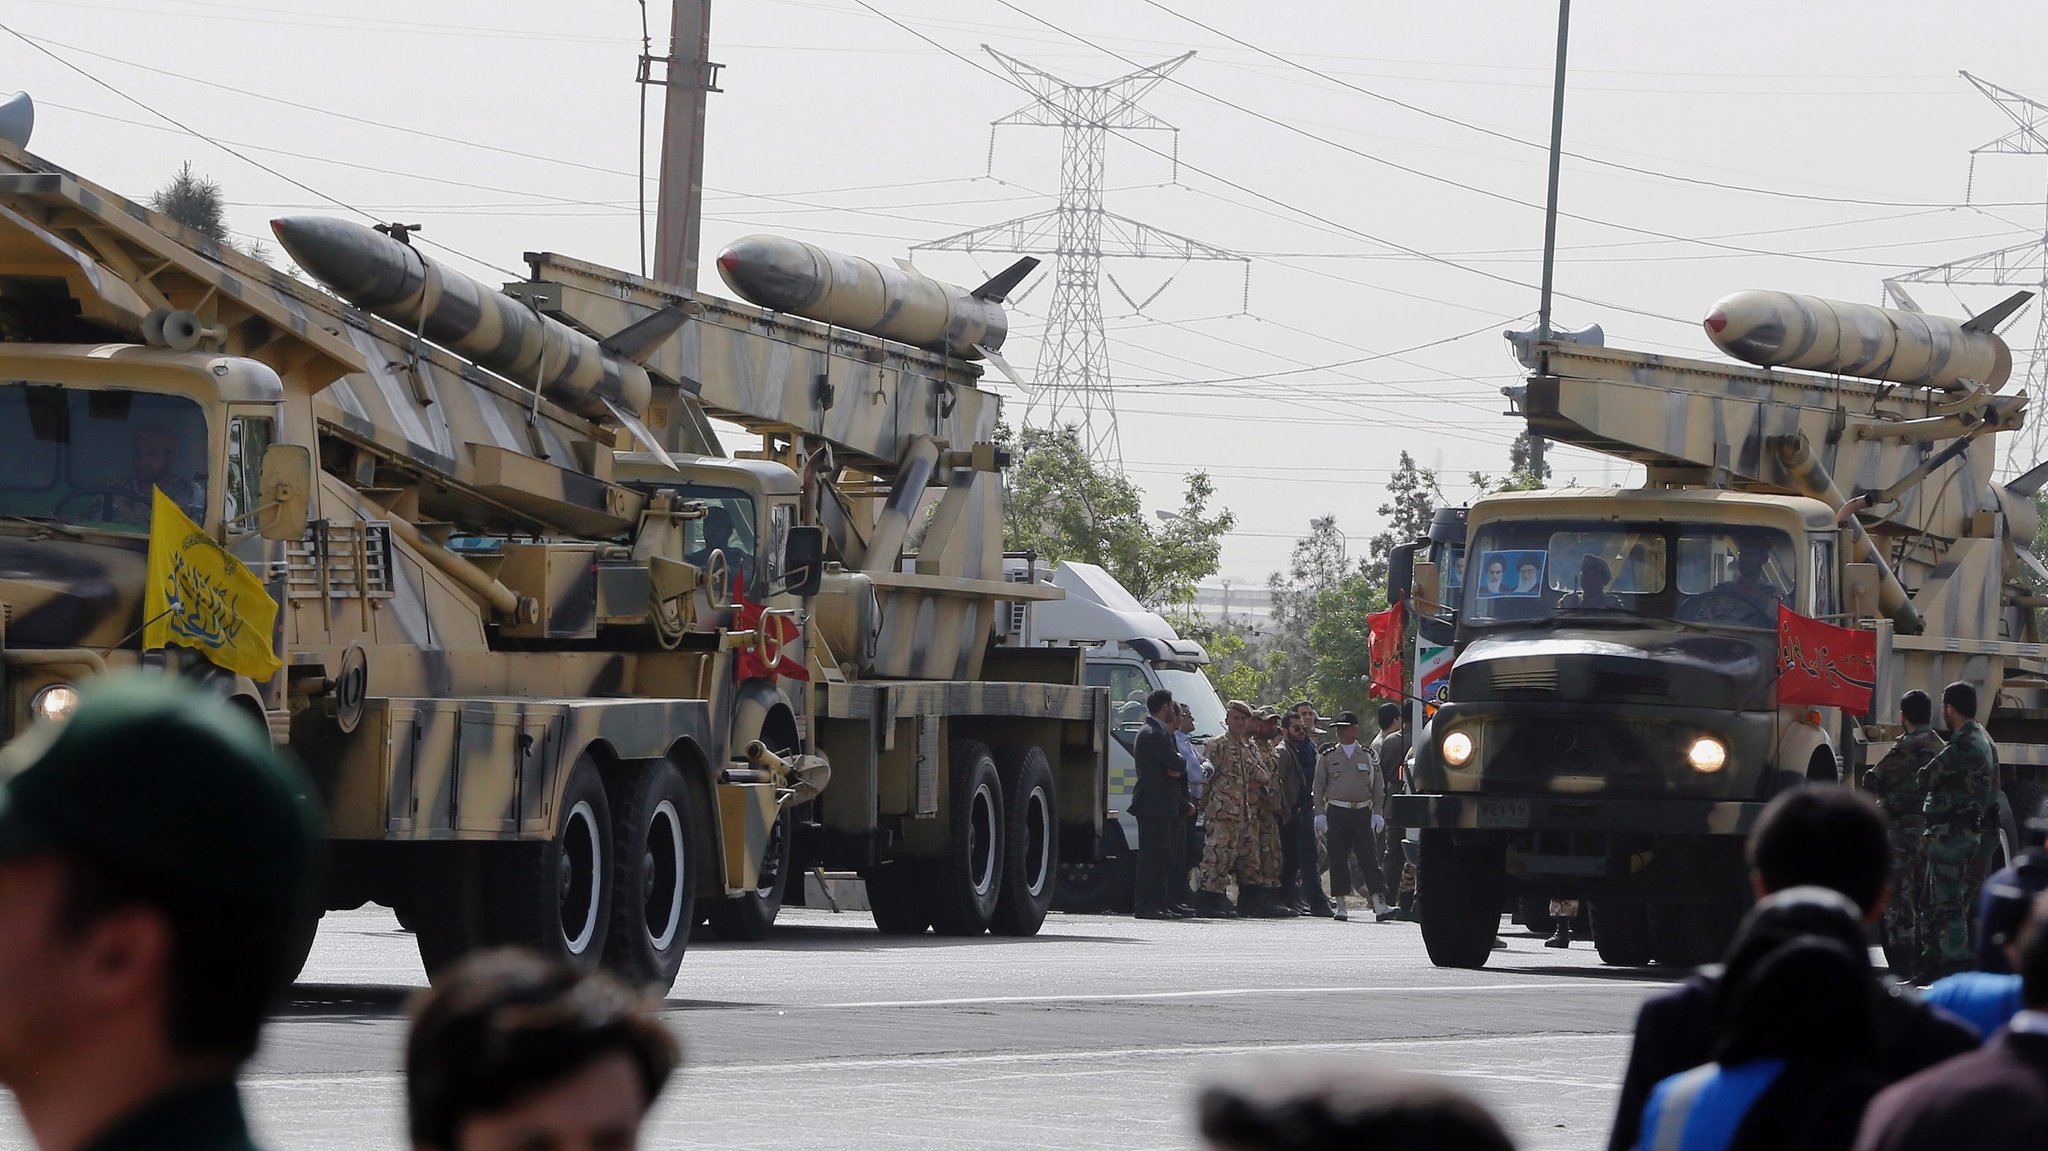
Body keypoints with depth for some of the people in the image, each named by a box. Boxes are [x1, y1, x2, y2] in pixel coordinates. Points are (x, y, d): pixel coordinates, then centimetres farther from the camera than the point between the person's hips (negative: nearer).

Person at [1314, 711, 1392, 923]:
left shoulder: (1368, 756, 8)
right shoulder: (1327, 757, 7)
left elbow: (1378, 787, 9)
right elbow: (1318, 786, 7)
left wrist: (1377, 812, 1)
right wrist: (1320, 813, -1)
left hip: (1362, 812, 0)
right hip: (1337, 812, 0)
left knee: (1369, 858, -7)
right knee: (1338, 859, 0)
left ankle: (1380, 904, -13)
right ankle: (1342, 904, 8)